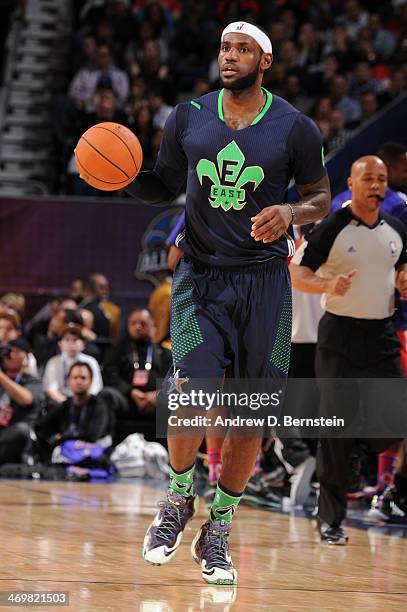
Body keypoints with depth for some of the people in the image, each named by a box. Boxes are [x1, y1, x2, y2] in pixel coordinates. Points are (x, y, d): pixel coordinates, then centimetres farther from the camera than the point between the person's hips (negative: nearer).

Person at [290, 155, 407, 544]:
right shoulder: (331, 229, -8)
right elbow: (297, 275, -7)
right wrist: (329, 286, -26)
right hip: (339, 337, -5)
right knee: (336, 429, -5)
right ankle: (330, 519, 4)